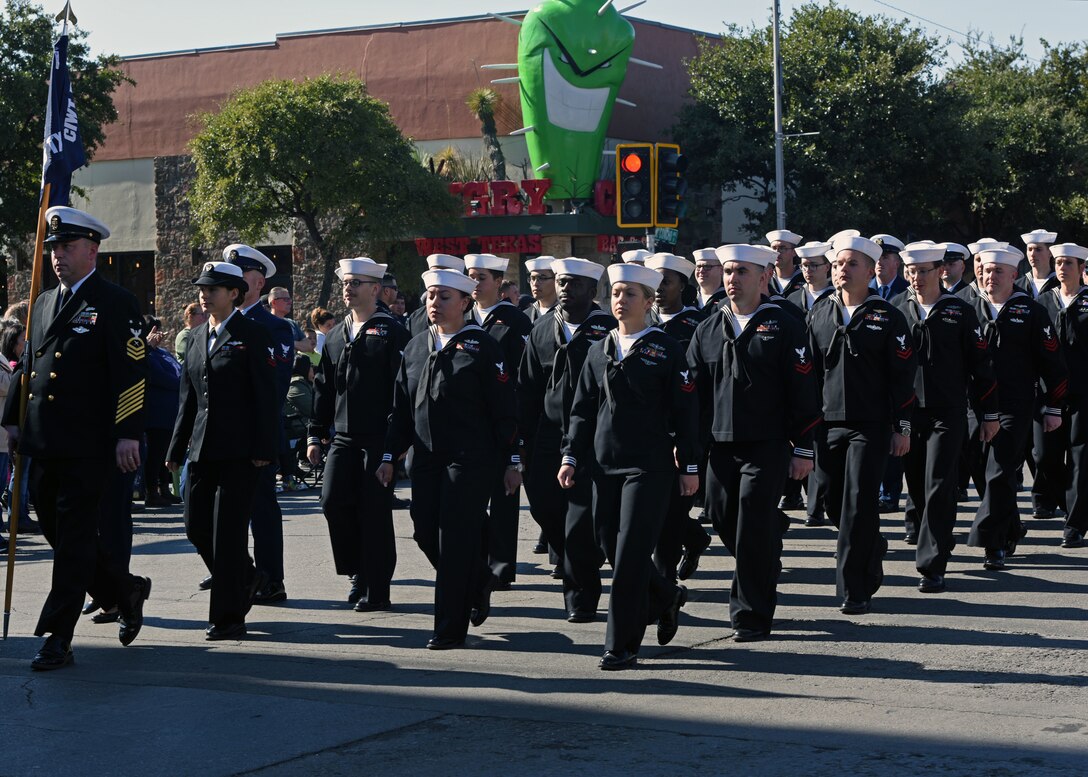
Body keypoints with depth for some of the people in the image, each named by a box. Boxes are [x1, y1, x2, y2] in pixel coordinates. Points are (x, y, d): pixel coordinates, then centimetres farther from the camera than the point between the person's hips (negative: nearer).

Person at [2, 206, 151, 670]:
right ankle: (126, 591, 31)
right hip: (44, 446, 8)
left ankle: (57, 639, 0)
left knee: (73, 540, -4)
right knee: (57, 531, 12)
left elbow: (132, 373, -12)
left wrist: (128, 434, -18)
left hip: (88, 447, -7)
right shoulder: (44, 304, 17)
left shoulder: (115, 303, -5)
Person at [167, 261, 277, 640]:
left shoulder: (252, 335, -5)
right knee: (197, 527, 8)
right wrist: (177, 447, 15)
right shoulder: (197, 336, 15)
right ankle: (247, 578, 30)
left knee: (228, 532, -5)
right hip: (202, 449, 7)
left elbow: (265, 395, -9)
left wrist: (263, 449, -15)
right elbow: (188, 396, 18)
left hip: (239, 451, -7)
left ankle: (228, 617, 2)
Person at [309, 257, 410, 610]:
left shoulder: (392, 333, -5)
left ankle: (377, 590, 7)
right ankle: (359, 574, 17)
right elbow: (323, 389, 17)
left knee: (374, 512, -2)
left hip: (380, 438, -6)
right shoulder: (335, 336, 15)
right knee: (333, 502, -3)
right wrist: (315, 435, 12)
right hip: (344, 436, 6)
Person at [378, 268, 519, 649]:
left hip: (471, 460, -6)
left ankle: (450, 628, 2)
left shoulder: (483, 347, -4)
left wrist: (512, 461, -7)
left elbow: (504, 410, -5)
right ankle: (478, 582, 32)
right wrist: (390, 456, 11)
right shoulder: (415, 347, 13)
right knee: (426, 535, 6)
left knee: (455, 541, -6)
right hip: (426, 460, 6)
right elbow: (401, 408, 16)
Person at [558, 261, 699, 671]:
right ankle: (666, 598, 34)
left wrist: (690, 467, -4)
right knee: (612, 549, 8)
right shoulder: (599, 351, 12)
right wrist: (570, 456, 6)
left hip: (650, 465, -5)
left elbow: (685, 411, -2)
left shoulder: (665, 349, -2)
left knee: (630, 556, -8)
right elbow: (582, 409, 15)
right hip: (605, 464, 5)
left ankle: (622, 646, -1)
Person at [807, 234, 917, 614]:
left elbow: (902, 376, -2)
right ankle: (871, 549, 39)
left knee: (859, 504, -8)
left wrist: (902, 427, -6)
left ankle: (855, 590, -2)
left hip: (870, 426, -4)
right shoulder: (819, 315, 10)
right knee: (834, 504, 9)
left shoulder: (888, 317, -1)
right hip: (827, 424, 4)